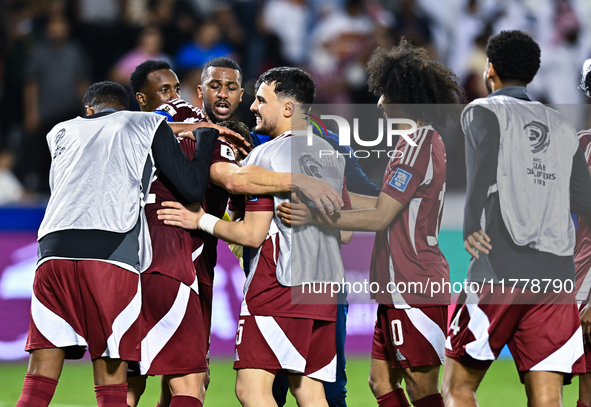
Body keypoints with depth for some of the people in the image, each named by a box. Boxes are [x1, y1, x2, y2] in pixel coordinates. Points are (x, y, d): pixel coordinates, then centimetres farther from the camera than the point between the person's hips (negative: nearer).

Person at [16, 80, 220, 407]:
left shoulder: (61, 132, 27)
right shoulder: (148, 125, 18)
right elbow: (192, 188, 13)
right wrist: (205, 138, 31)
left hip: (54, 249, 3)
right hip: (112, 254, -2)